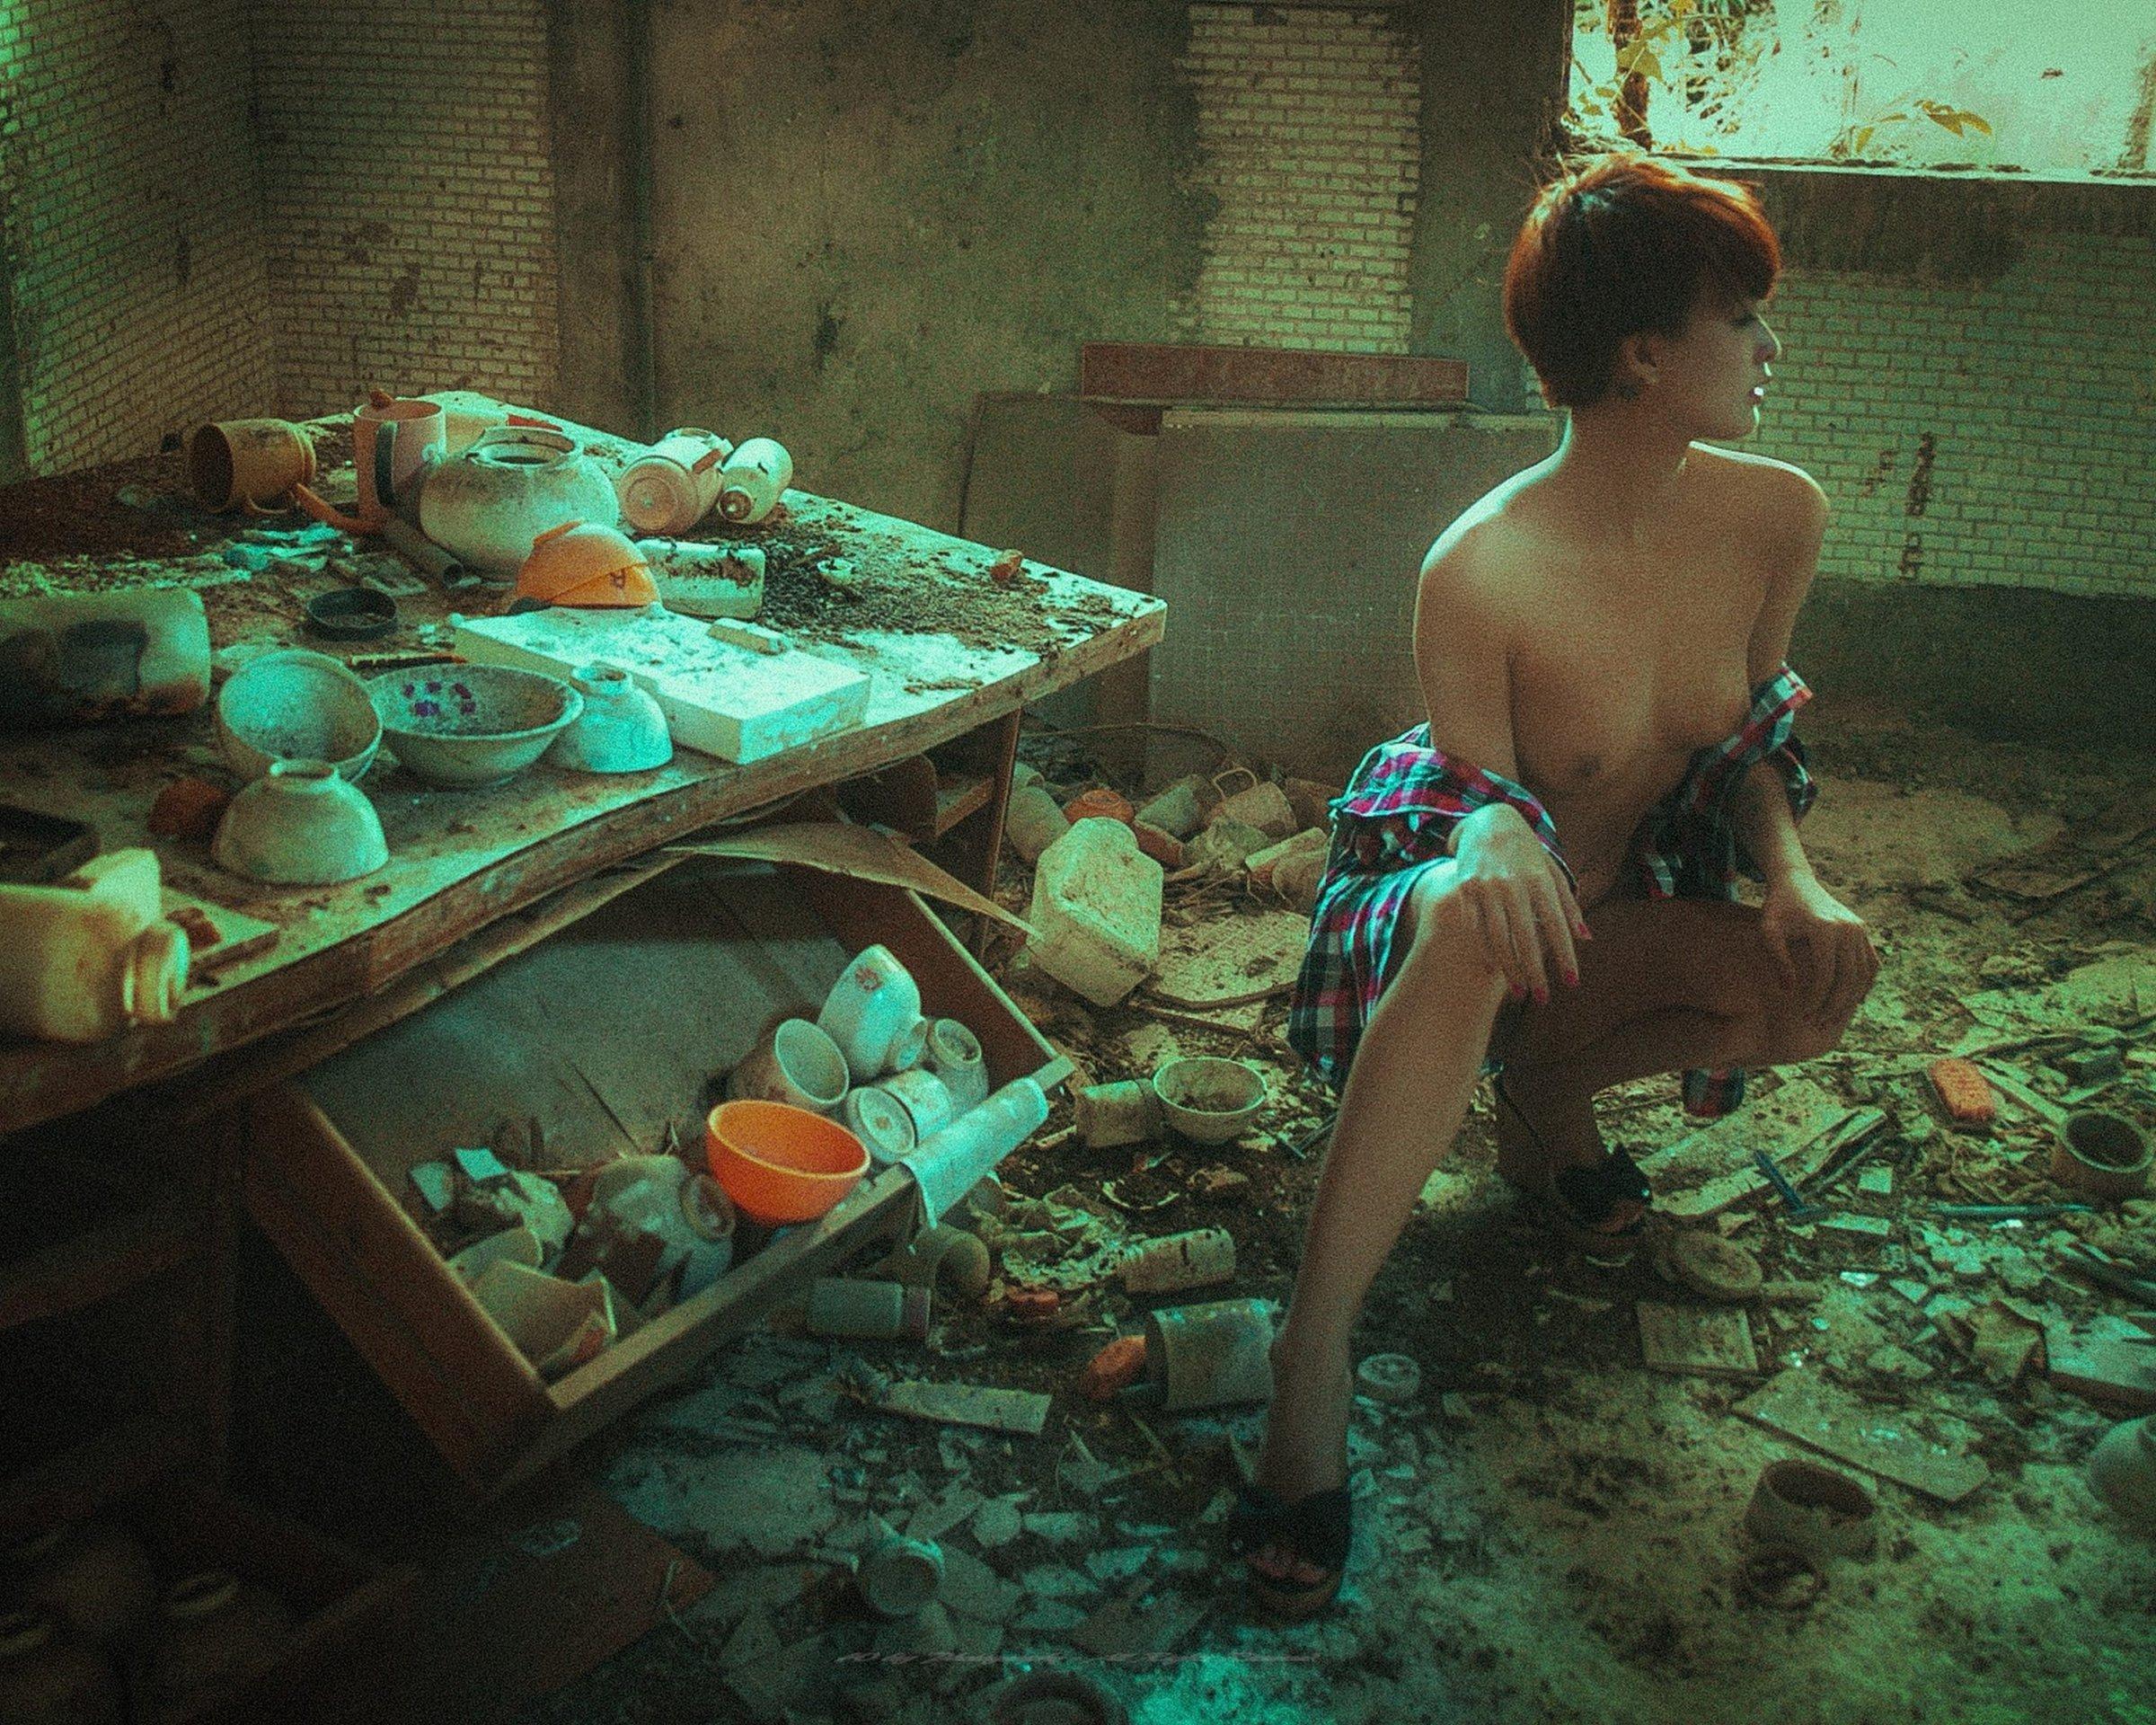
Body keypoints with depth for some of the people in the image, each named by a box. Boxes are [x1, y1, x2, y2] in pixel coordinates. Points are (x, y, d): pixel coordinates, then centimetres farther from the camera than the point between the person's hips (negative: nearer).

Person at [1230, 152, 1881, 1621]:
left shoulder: (1777, 518, -7)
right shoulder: (1480, 570, -23)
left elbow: (1744, 741, 6)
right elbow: (1480, 793, -14)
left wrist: (1798, 878, -14)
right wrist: (1499, 838, -39)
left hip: (1624, 910, 5)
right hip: (1454, 895, -5)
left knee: (1819, 989, -25)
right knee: (1475, 920, -42)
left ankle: (1544, 1089, 5)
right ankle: (1316, 1346, -35)